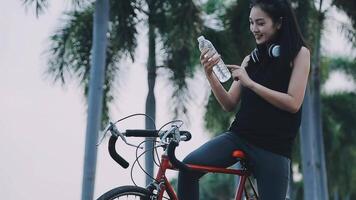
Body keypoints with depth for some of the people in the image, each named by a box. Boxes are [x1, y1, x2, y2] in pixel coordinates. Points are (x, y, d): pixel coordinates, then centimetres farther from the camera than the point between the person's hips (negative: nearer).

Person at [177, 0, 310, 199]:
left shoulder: (299, 53, 0)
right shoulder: (251, 59, 12)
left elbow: (293, 103, -11)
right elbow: (229, 104, 8)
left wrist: (250, 83, -14)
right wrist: (210, 74, -7)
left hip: (274, 147, -3)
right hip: (239, 136, 4)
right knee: (189, 166, -18)